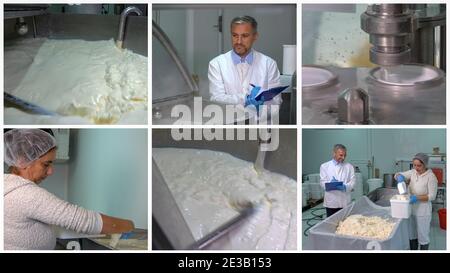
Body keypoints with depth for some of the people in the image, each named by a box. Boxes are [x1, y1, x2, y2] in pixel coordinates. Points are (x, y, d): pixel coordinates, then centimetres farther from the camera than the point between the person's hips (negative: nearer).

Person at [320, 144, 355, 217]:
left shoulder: (349, 167, 12)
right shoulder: (324, 166, 8)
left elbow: (352, 181, 3)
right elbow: (323, 183, 1)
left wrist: (345, 186, -18)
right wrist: (331, 184, -20)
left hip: (345, 202, 1)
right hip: (331, 202, -1)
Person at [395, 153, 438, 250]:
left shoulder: (431, 177, -18)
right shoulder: (413, 172, -1)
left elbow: (432, 196, -17)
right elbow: (397, 175, 4)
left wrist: (417, 197, -29)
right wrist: (399, 177, -19)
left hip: (423, 211, -6)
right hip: (411, 209, 6)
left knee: (423, 236, 7)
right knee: (412, 235, 18)